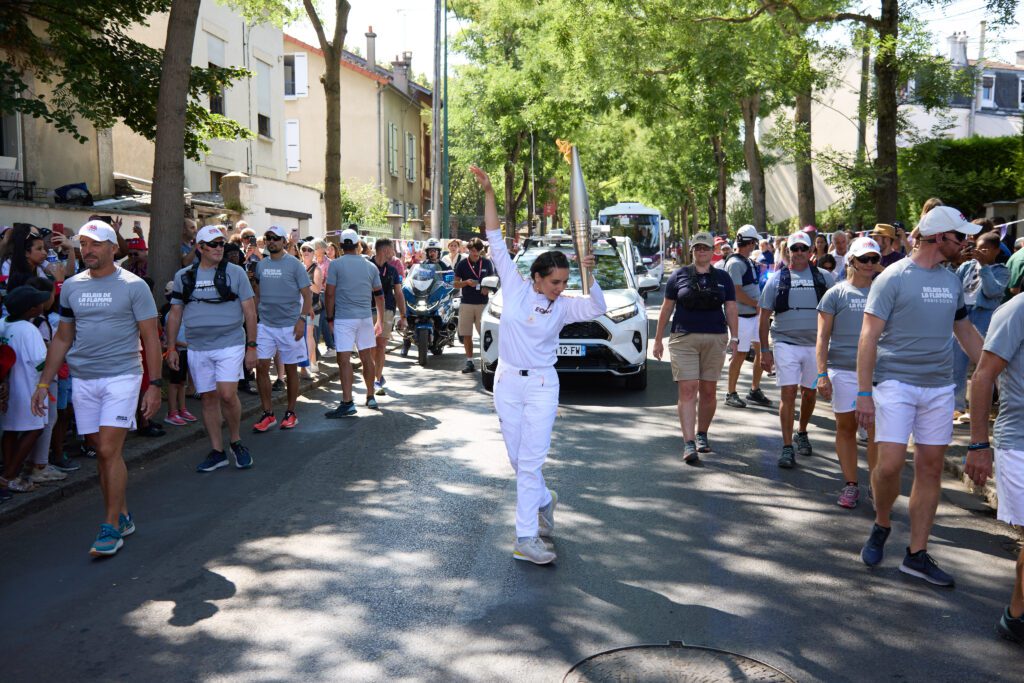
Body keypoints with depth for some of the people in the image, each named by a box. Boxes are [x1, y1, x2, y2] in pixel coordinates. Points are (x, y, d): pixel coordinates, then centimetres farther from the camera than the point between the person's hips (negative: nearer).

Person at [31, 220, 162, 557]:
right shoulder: (71, 286, 9)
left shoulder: (133, 286, -5)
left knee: (109, 451, -9)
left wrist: (154, 384, -10)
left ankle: (112, 528, 0)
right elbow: (62, 339, 15)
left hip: (122, 377, -5)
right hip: (83, 379, 5)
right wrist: (43, 383, 10)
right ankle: (123, 515, 23)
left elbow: (151, 338, -5)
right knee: (102, 452, 9)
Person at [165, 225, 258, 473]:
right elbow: (175, 314, 12)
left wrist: (251, 346, -5)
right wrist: (171, 348, 7)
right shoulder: (183, 276, 8)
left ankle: (236, 441, 9)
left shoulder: (235, 273, 0)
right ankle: (217, 452, 18)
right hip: (198, 348, 3)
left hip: (230, 344, -3)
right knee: (208, 399, 8)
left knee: (227, 395, -15)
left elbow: (250, 311, 0)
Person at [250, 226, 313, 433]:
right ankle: (268, 414, 6)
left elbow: (307, 294, -8)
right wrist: (255, 314, 11)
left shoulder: (294, 264, -5)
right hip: (265, 325, 4)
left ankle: (291, 413, 19)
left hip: (289, 325, -4)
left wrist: (302, 319, -18)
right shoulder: (261, 265, 8)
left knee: (290, 369, 6)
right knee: (261, 367, -3)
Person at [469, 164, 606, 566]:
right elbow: (496, 240, -3)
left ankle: (526, 539, -1)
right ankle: (544, 501, 39)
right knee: (517, 459, 12)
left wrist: (589, 276, -34)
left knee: (531, 461, -6)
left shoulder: (564, 306, -4)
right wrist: (488, 193, -5)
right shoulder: (514, 287, -3)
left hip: (542, 385, -2)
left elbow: (597, 309, -21)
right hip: (507, 382, 2)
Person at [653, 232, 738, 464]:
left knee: (708, 391, 7)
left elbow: (731, 310, 9)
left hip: (715, 340, 2)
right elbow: (666, 308, 7)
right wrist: (658, 339, 6)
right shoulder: (679, 275, 6)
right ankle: (689, 443, -11)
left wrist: (734, 338, -1)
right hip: (683, 339, -2)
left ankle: (702, 434, 26)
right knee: (687, 390, -9)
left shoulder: (723, 277, 10)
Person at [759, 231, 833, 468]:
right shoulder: (777, 280, 5)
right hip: (786, 344, -2)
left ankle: (802, 433, 36)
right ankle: (787, 448, -3)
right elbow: (764, 317, 6)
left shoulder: (823, 278, 6)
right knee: (788, 394, -7)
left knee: (810, 393, 13)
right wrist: (764, 349, 1)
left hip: (815, 344, 2)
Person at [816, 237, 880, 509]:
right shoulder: (836, 294, 3)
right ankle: (851, 485, 17)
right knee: (846, 427, 7)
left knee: (876, 429, -3)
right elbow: (823, 336, 1)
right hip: (842, 371, -1)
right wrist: (822, 374, -7)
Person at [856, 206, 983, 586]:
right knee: (890, 463, -11)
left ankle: (917, 554, 16)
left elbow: (966, 332, 21)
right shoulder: (893, 277, -8)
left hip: (939, 387, 6)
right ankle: (881, 525, 19)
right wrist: (864, 393, -16)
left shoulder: (952, 282, 10)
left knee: (931, 468, 6)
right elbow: (869, 337, -11)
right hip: (896, 383, -6)